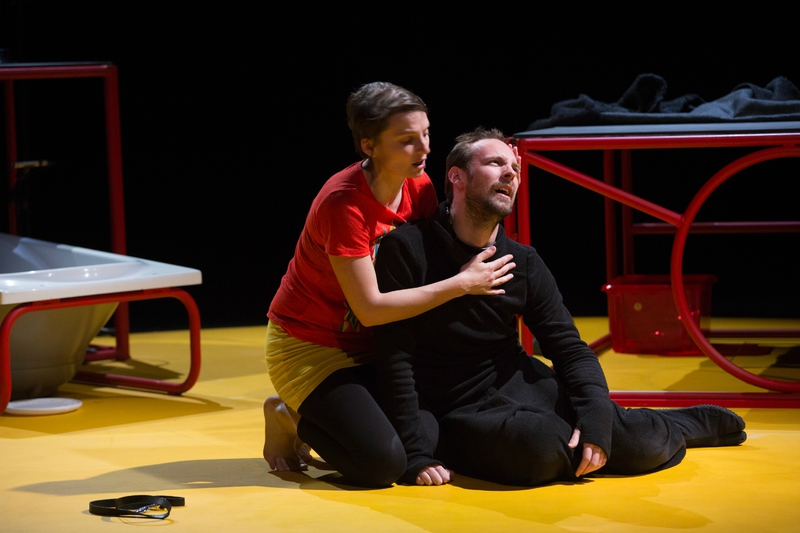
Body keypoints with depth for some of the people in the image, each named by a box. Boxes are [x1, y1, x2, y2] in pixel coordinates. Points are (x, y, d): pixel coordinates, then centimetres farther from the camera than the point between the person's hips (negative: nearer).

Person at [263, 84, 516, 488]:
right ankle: (293, 420, 6)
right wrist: (462, 284, -24)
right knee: (382, 463, -23)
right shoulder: (343, 203, -27)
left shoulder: (419, 186, -4)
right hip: (308, 346, -8)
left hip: (369, 347, 8)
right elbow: (370, 308, -27)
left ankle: (315, 412, 15)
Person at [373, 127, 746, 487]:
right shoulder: (407, 248, -11)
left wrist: (596, 420, -17)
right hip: (458, 413, -5)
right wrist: (416, 455, -23)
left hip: (521, 386, 5)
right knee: (541, 447, -36)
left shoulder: (525, 264, 5)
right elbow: (395, 358, -15)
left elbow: (571, 349, 3)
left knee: (641, 445, -13)